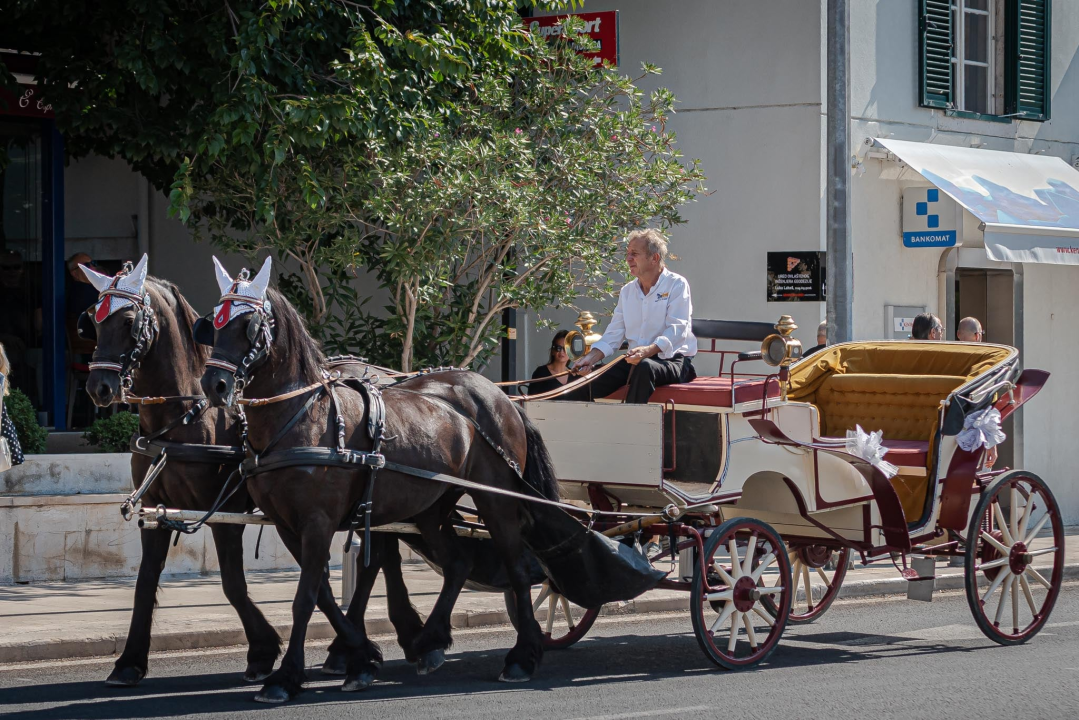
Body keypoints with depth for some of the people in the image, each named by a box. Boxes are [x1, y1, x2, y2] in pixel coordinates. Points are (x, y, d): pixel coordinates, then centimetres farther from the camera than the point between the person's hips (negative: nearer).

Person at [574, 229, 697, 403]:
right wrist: (591, 358, -6)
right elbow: (614, 334, 13)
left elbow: (676, 330, -16)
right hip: (635, 361, 6)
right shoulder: (627, 291, 17)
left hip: (672, 360, -6)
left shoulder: (676, 284, -4)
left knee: (644, 368, -40)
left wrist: (648, 350, -34)